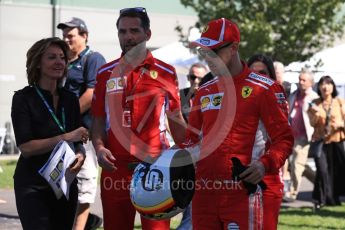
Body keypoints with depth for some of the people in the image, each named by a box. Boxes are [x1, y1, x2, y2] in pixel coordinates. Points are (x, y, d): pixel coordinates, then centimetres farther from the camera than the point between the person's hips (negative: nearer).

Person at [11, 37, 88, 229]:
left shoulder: (70, 99, 9)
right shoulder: (24, 98, -7)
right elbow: (25, 147, -15)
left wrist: (80, 155, -8)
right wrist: (66, 137, -18)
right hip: (34, 187, -5)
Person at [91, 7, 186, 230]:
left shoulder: (165, 73, 5)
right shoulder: (106, 74, 10)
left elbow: (176, 121, 9)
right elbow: (99, 120, 14)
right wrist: (99, 148, -4)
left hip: (156, 167, -2)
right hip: (115, 168, 2)